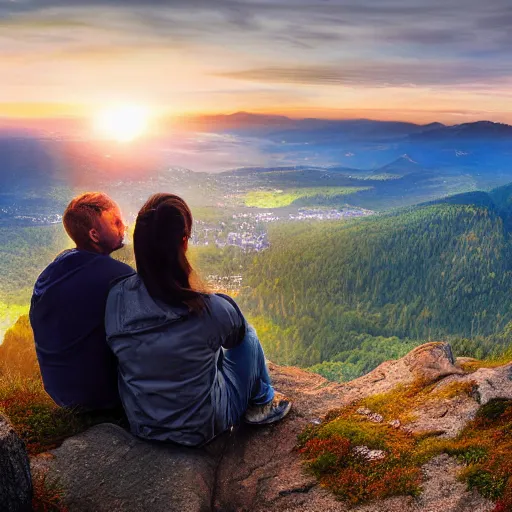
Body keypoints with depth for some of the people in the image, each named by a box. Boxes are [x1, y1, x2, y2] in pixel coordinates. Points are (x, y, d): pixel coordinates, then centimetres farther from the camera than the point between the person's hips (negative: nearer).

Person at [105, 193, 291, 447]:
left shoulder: (116, 297, -18)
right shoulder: (209, 309, -29)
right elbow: (236, 334, -5)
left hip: (140, 424, 4)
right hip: (201, 427, -4)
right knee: (247, 334, 16)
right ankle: (262, 404, 37)